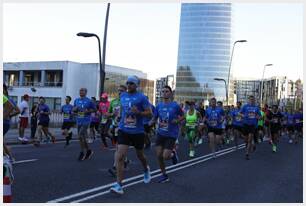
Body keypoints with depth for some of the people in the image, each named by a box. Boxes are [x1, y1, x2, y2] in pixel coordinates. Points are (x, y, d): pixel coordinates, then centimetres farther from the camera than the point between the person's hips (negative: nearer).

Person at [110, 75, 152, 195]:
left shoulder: (141, 97, -8)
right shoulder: (122, 96, 6)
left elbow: (149, 113, -9)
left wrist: (138, 112, -25)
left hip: (138, 132, -2)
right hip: (124, 130, 3)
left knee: (140, 155, 18)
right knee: (120, 157, -12)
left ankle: (146, 170, 51)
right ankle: (119, 185, -9)